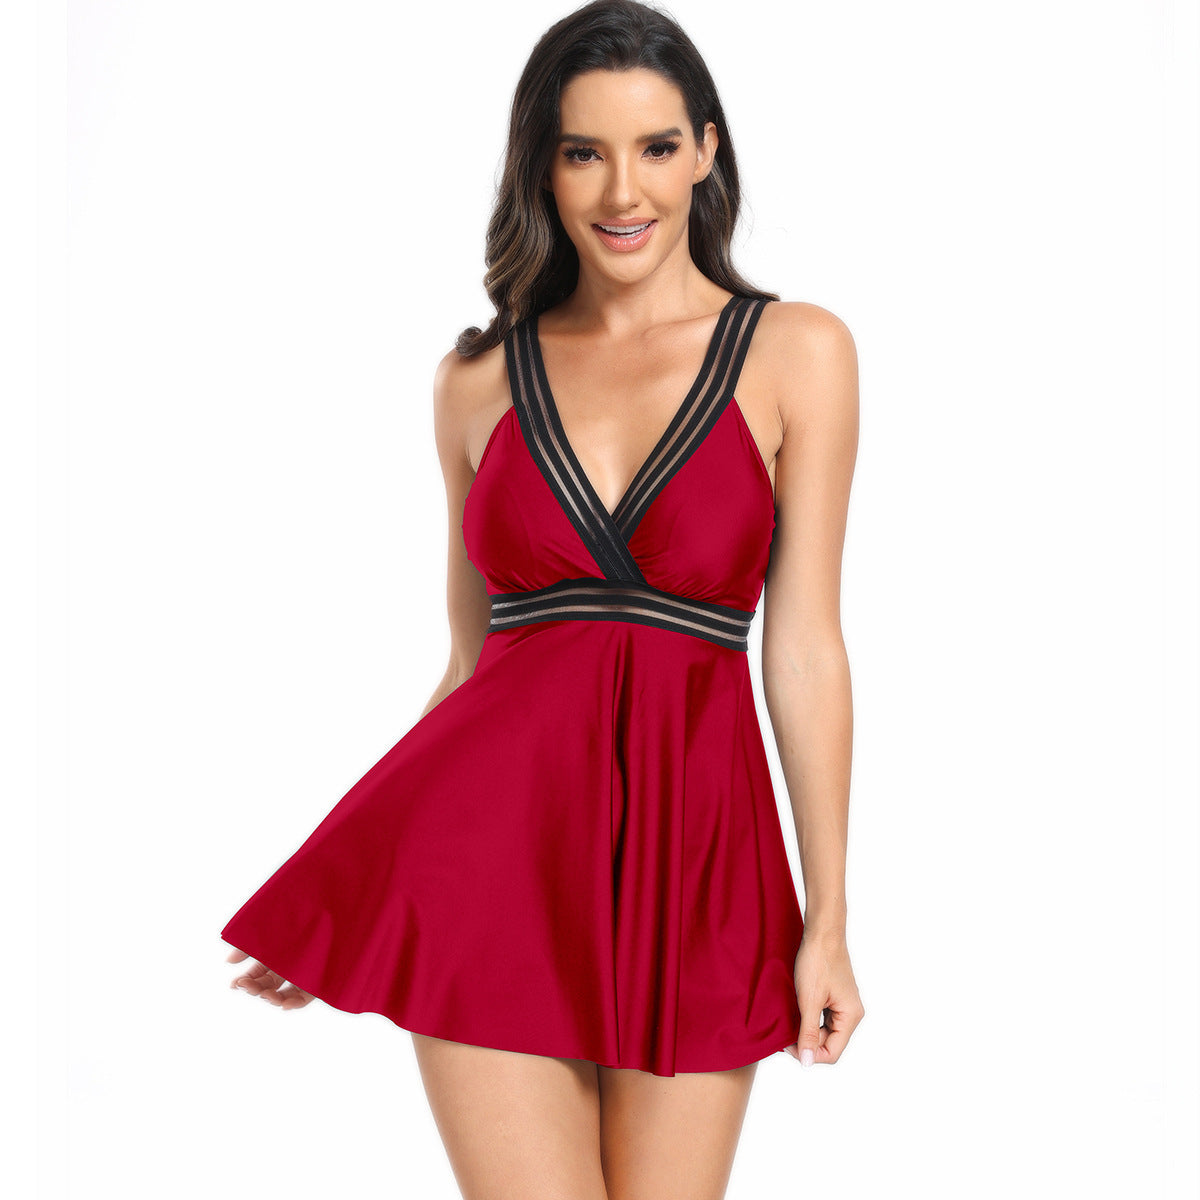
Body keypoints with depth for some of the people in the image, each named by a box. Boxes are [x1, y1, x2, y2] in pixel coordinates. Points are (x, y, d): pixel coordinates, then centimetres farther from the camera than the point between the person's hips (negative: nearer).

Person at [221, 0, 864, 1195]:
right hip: (496, 833, 1)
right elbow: (472, 653, 13)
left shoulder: (796, 353, 3)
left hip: (693, 840, -1)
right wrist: (351, 889, 13)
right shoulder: (478, 378, 8)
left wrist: (827, 919, -1)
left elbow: (804, 644, 0)